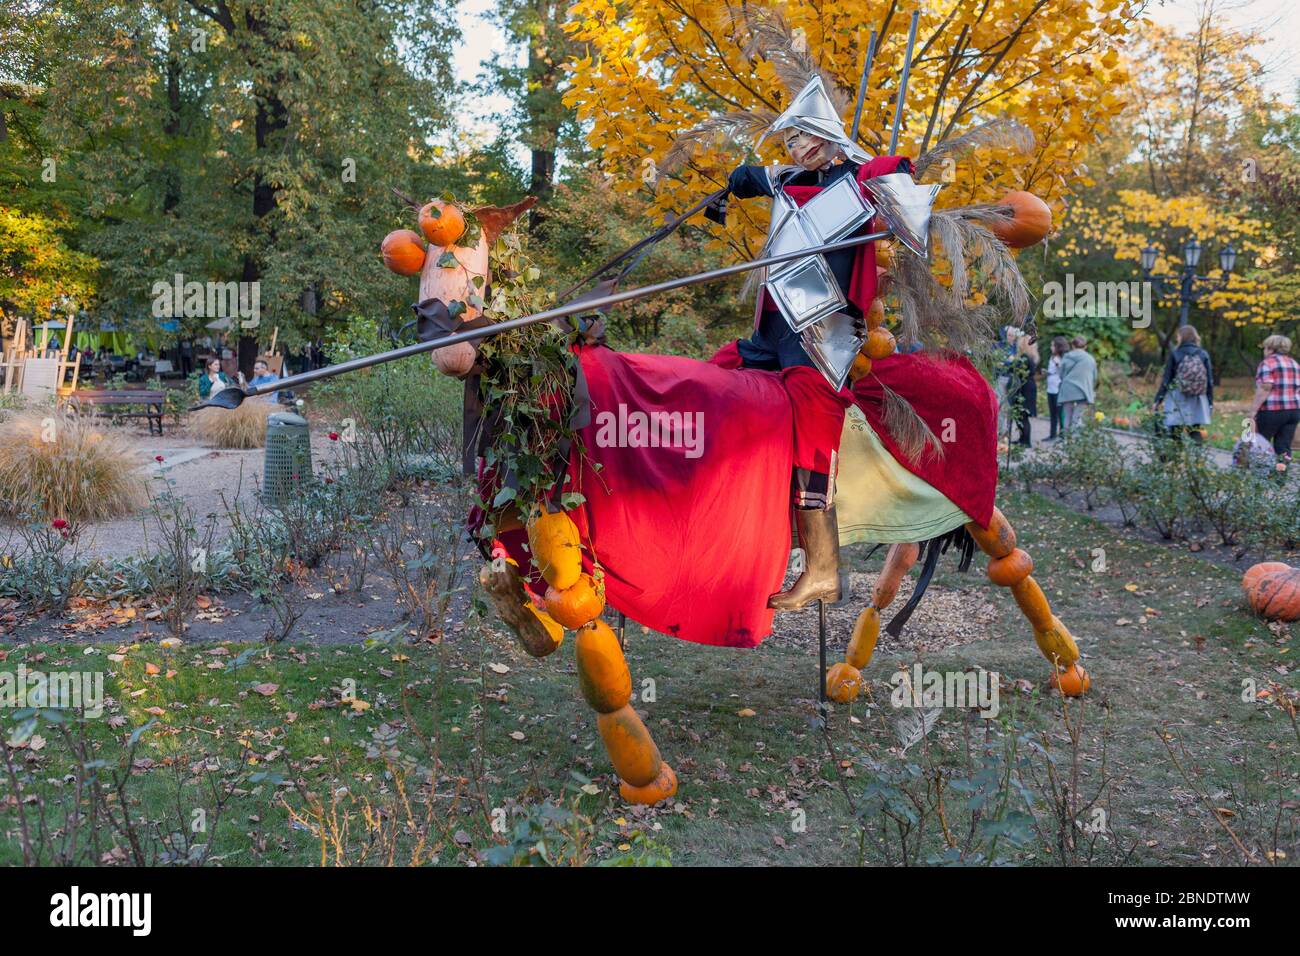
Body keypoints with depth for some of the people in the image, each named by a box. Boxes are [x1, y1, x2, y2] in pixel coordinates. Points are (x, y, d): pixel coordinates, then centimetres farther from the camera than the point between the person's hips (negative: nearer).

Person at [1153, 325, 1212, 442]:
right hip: (1197, 403, 3)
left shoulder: (1175, 354, -5)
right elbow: (1210, 381, 4)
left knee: (1175, 433, 3)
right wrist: (1210, 402, 12)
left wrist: (1158, 399, 3)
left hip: (1178, 401, -3)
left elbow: (1166, 379, -4)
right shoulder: (1204, 355, 3)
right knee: (1195, 433, 9)